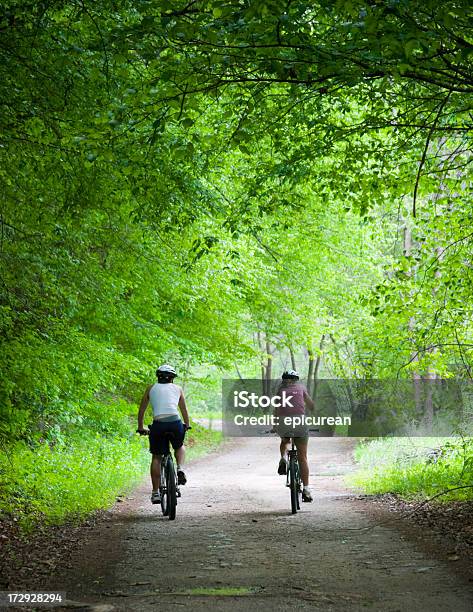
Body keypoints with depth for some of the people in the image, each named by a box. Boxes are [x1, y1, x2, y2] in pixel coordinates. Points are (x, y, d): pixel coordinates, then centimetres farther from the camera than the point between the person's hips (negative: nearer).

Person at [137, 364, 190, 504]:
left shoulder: (151, 388, 19)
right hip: (175, 423, 1)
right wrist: (186, 425, 44)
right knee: (180, 447, 31)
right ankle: (180, 469, 4)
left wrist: (140, 427, 36)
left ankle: (155, 492, 9)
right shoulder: (177, 389, 20)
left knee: (156, 457, 14)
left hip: (158, 425, 0)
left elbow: (141, 410, 24)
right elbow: (184, 410, 29)